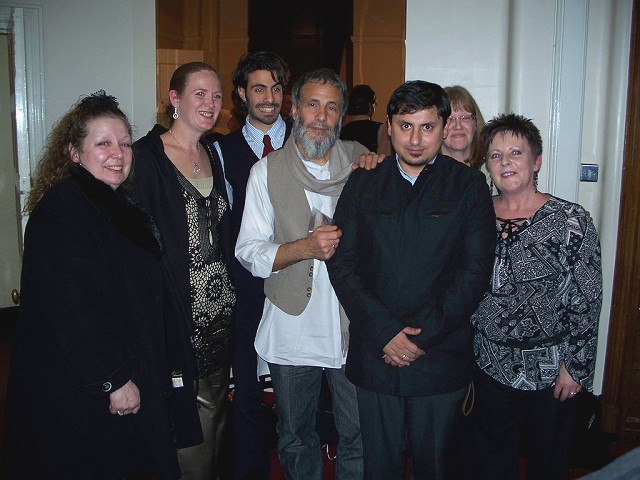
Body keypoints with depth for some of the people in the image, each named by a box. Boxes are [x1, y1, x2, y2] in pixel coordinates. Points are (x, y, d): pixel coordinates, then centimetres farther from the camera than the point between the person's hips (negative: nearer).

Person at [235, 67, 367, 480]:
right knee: (296, 439, 18)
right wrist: (305, 247, -20)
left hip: (353, 326, 0)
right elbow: (249, 253, -3)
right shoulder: (268, 171, 0)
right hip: (292, 329, 0)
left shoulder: (362, 162, 3)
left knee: (359, 439, 9)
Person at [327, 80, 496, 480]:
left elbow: (474, 272, -7)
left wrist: (423, 335, -13)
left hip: (441, 355, -1)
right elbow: (342, 264, -2)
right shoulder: (363, 184, 5)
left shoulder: (469, 186, 0)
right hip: (374, 354, 2)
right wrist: (384, 332, -12)